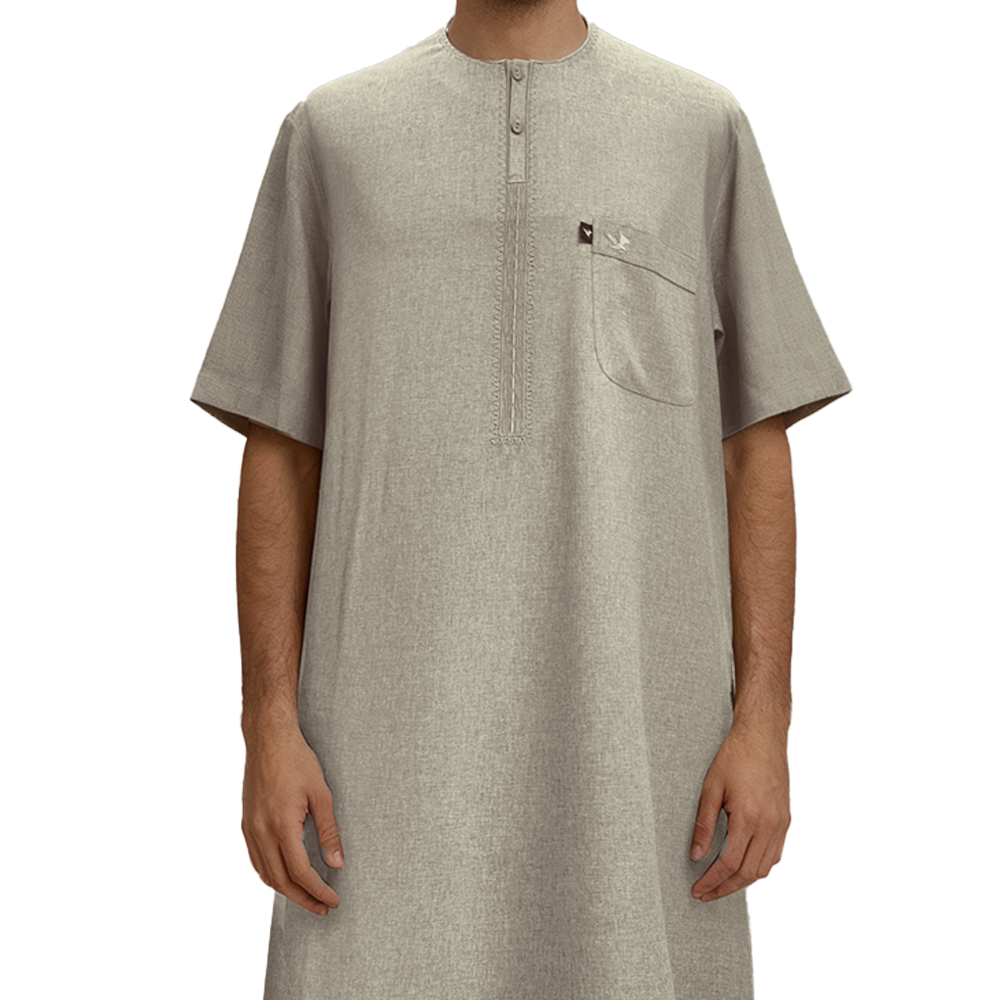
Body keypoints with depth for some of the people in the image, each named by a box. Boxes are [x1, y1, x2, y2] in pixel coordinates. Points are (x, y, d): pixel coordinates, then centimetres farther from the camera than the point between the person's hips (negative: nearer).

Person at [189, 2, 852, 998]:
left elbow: (756, 451, 5)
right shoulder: (331, 133, 8)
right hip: (402, 731, 0)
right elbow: (280, 458, 6)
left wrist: (764, 721, -4)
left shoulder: (703, 129, 7)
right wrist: (270, 730, -4)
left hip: (632, 735, 0)